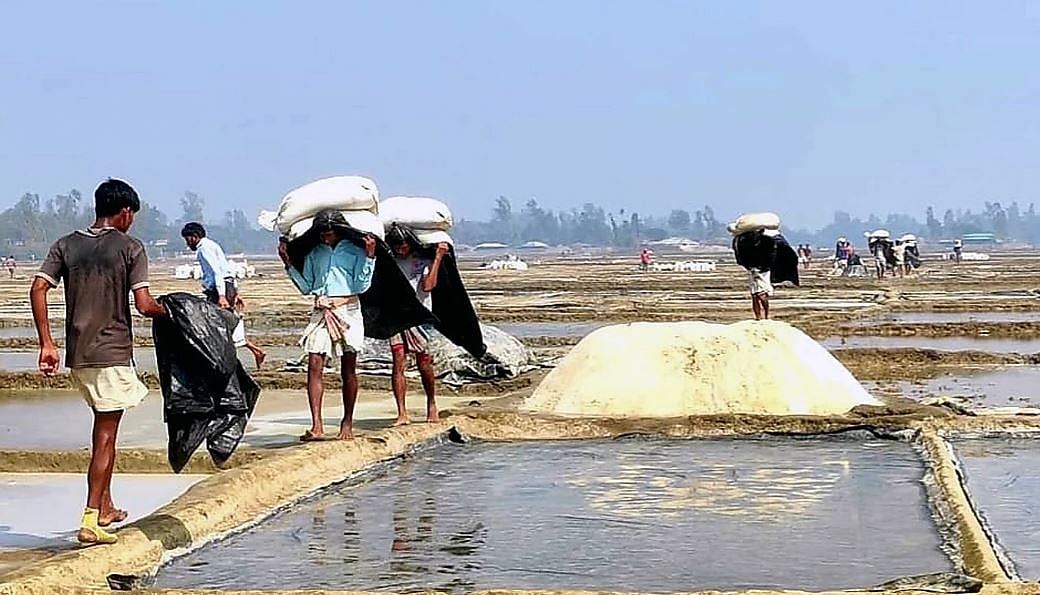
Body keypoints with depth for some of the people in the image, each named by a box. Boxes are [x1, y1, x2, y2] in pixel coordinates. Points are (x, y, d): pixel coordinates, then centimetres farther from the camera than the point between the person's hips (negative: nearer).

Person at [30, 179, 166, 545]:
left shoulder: (66, 245, 9)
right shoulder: (130, 247, -5)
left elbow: (38, 289, -2)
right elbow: (144, 305, -13)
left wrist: (46, 344, -1)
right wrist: (166, 311, 9)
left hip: (77, 354, 6)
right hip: (112, 353, -5)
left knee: (105, 426, 21)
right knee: (105, 434, -2)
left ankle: (106, 507, 27)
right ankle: (90, 520, -8)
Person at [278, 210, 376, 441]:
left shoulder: (355, 250, 5)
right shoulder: (314, 253, 14)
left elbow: (362, 285, -4)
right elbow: (306, 287, 14)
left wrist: (369, 257, -10)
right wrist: (288, 263, 7)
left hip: (348, 311, -2)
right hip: (321, 313, 2)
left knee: (348, 370, 3)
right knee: (314, 366, -11)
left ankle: (347, 423, 15)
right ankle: (316, 426, -15)